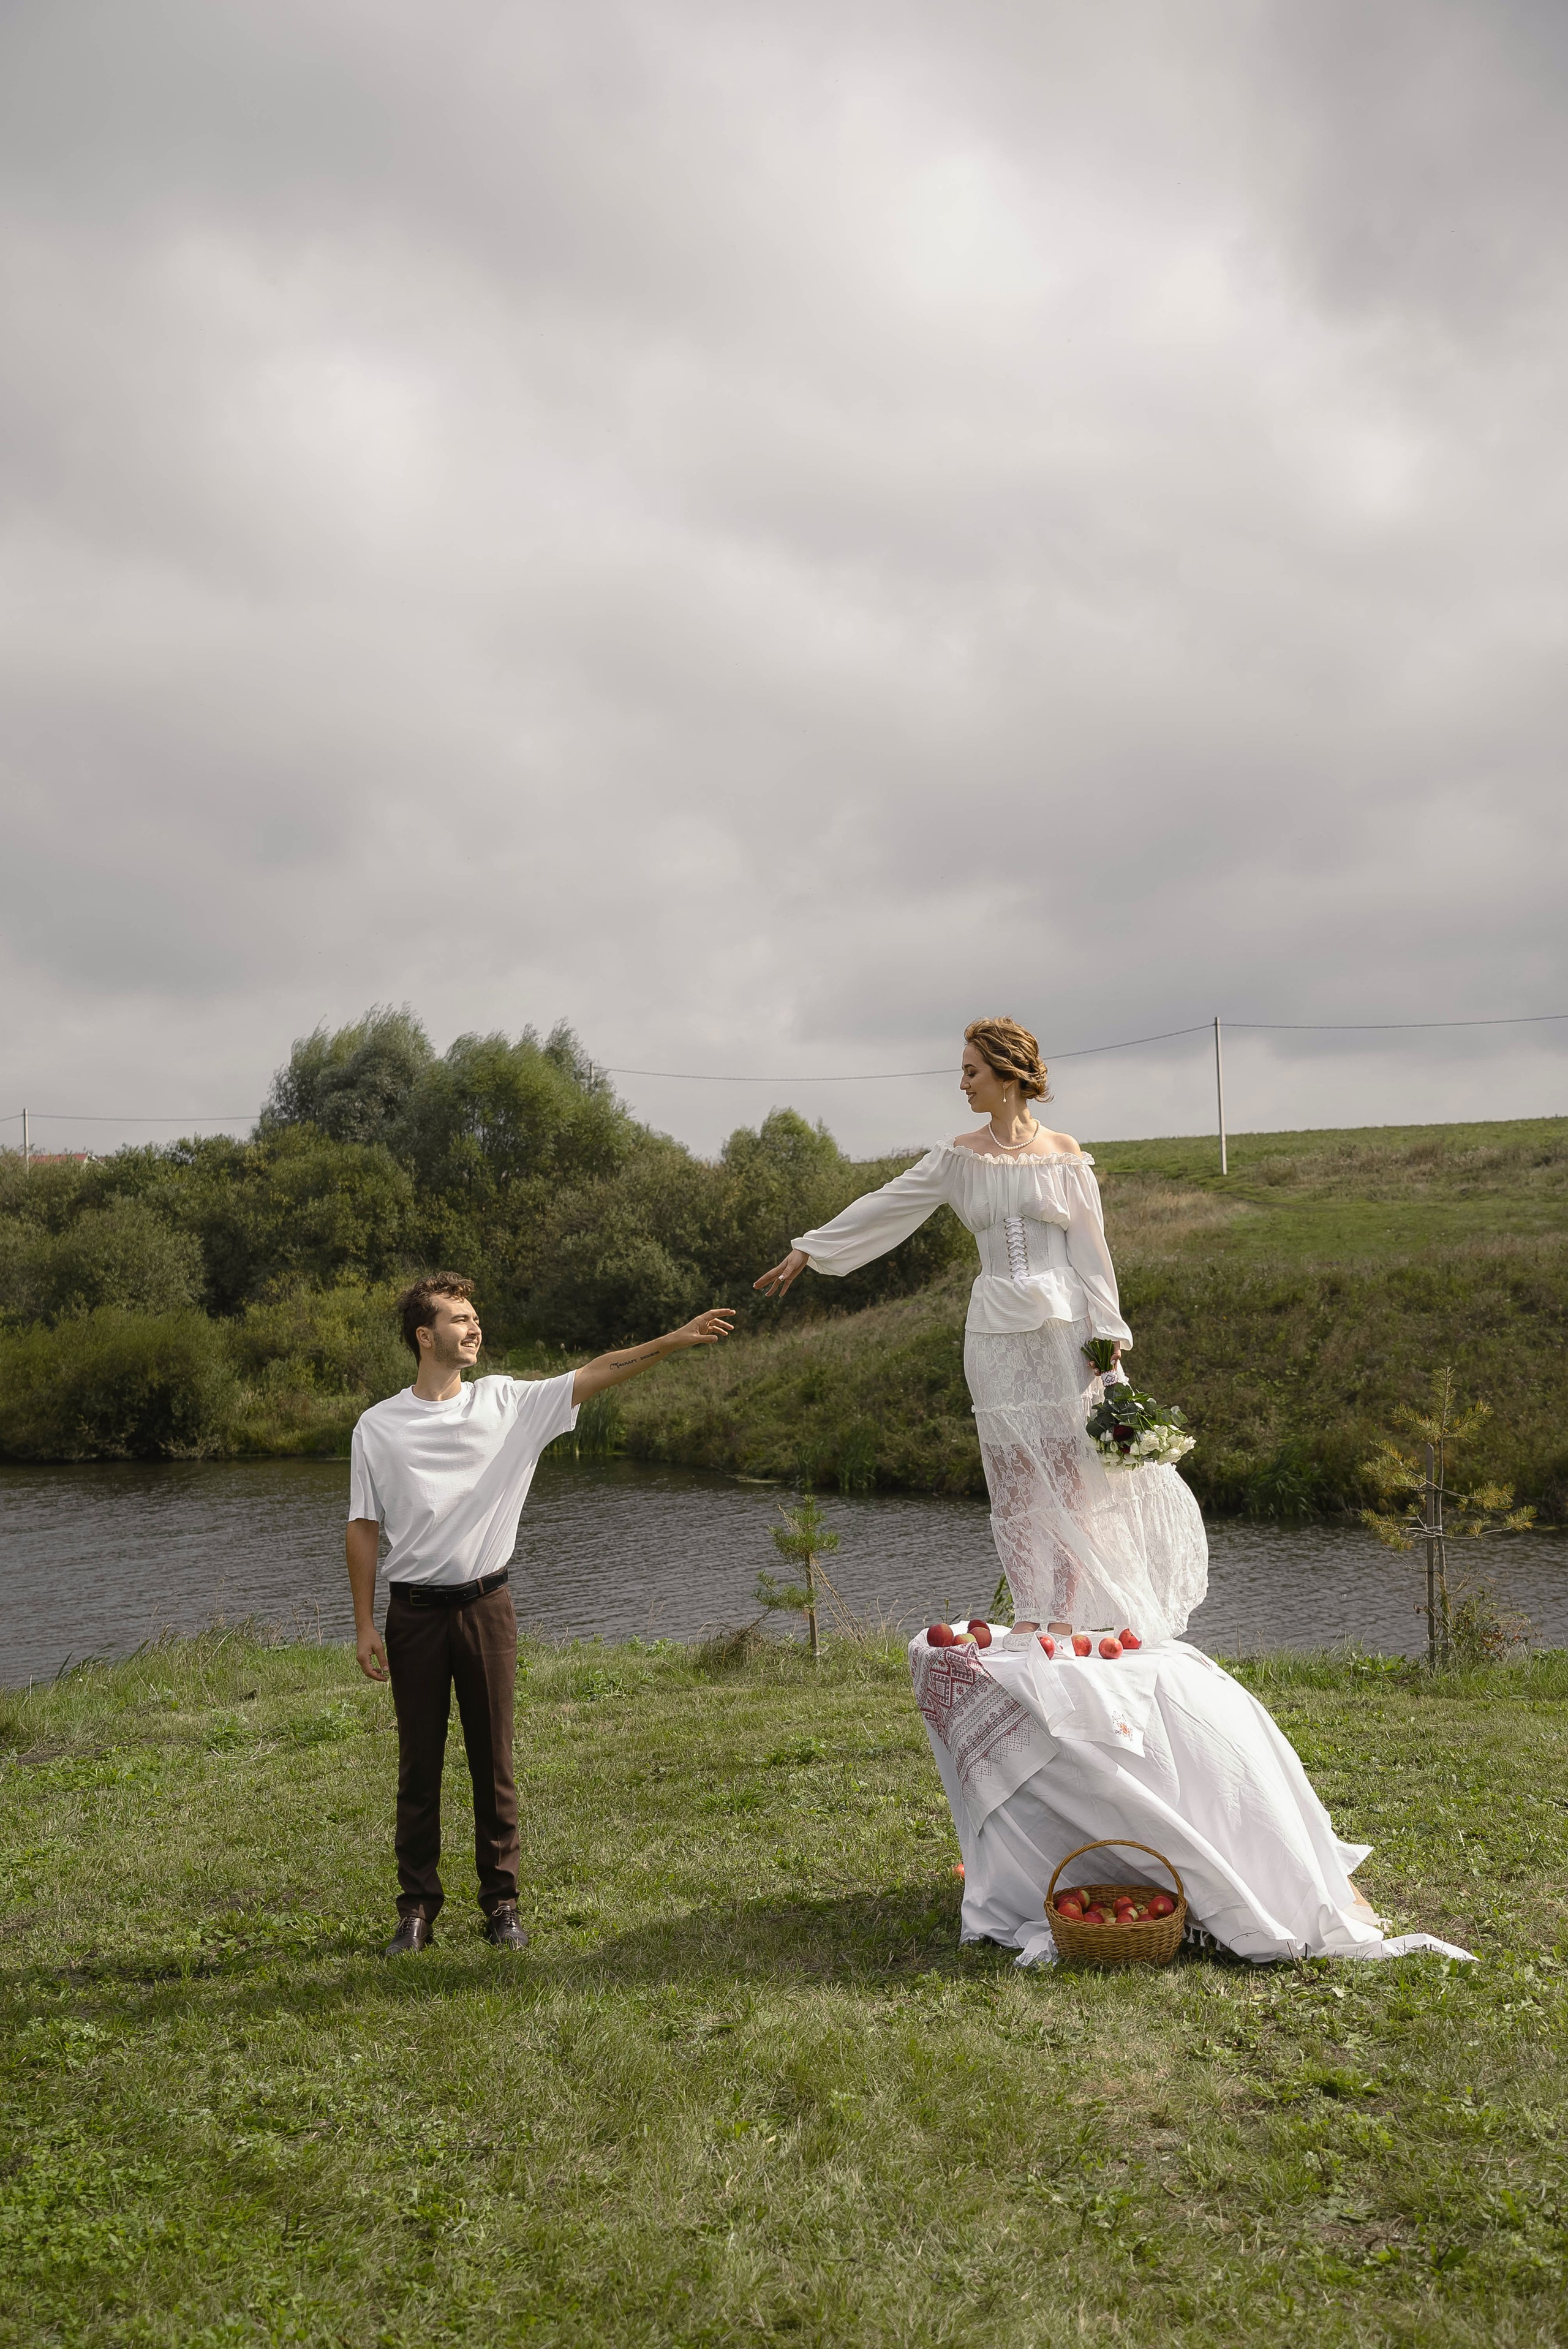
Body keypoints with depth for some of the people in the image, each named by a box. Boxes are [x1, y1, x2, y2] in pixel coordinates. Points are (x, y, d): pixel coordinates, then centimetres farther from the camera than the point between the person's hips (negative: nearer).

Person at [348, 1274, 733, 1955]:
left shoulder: (506, 1402, 1)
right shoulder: (378, 1428, -1)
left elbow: (595, 1375, -6)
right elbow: (364, 1530, 2)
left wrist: (673, 1341, -16)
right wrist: (364, 1626, -1)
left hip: (486, 1605, 1)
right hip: (414, 1611, -1)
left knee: (494, 1762, 7)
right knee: (419, 1766, 7)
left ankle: (501, 1903, 18)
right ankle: (417, 1907, 18)